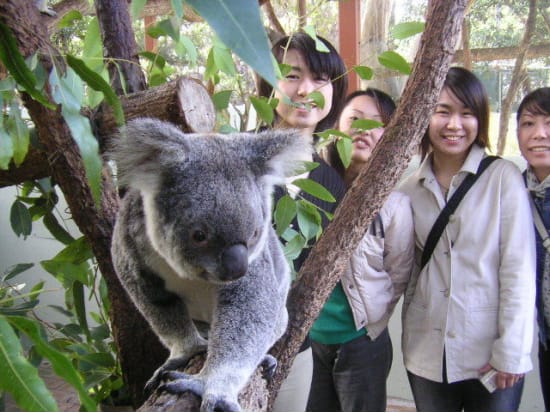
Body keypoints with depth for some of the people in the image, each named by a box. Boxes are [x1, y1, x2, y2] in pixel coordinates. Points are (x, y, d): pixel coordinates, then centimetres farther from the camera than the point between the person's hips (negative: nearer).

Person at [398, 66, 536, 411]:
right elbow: (408, 270, 8)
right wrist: (409, 337, 3)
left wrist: (511, 351, -9)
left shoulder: (503, 177, -7)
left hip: (490, 355, -3)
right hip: (427, 355, 3)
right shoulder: (410, 188, 4)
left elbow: (519, 270, -9)